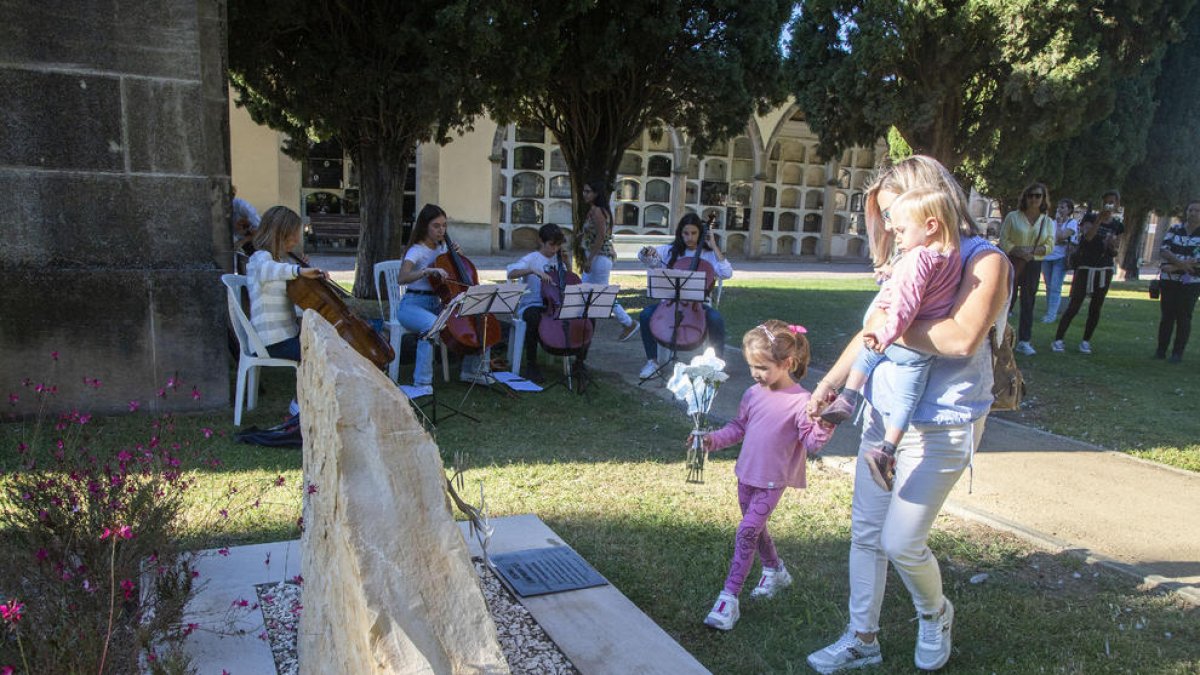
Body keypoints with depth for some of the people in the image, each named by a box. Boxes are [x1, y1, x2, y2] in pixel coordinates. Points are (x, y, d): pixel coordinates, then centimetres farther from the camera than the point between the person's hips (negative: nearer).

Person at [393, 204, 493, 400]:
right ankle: (423, 384, -35)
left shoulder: (442, 247, 11)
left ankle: (471, 370, 10)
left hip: (436, 304, 7)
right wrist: (428, 271, -42)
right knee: (433, 324, -40)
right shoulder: (417, 251, -11)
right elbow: (401, 278, -29)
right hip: (412, 305, -7)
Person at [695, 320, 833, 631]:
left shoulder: (800, 401, -18)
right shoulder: (753, 394, 0)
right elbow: (738, 427, 12)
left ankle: (729, 599, -6)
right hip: (747, 475, 7)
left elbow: (811, 443, -16)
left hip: (771, 482, -7)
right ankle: (776, 572, 47)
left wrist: (824, 424, -34)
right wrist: (713, 440, -1)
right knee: (756, 529, 21)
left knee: (746, 532, -12)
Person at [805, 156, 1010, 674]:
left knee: (901, 542, -2)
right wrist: (830, 382, 1)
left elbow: (962, 338, -27)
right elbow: (873, 332, 13)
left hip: (940, 426, -7)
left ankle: (935, 615, 30)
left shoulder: (983, 261, -11)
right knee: (865, 529, 10)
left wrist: (892, 324, -19)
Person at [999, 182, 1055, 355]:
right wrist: (1018, 251, -20)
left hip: (1033, 265, 3)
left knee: (1028, 303, 4)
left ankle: (1024, 341, 8)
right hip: (1012, 263, -2)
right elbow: (1003, 240, -5)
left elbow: (1050, 245, 2)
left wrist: (1033, 250, -16)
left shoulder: (1048, 222, 10)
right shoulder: (1013, 217, 2)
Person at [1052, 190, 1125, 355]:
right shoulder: (1091, 217, -1)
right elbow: (1088, 235, -21)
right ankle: (1058, 339, -4)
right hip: (1085, 267, -4)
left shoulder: (1117, 225, 8)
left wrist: (1113, 246, -10)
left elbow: (1114, 252, 12)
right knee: (1074, 306, -8)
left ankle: (1086, 341, 14)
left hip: (1105, 270, 4)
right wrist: (1100, 217, -28)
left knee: (1096, 307, 5)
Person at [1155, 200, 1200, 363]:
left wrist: (1174, 267, -16)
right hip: (1169, 280, 2)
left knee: (1183, 316, -1)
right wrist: (1180, 263, -19)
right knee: (1167, 315, 3)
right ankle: (1161, 350, 9)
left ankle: (1178, 353, 5)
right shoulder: (1175, 229, 7)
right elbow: (1163, 250, -4)